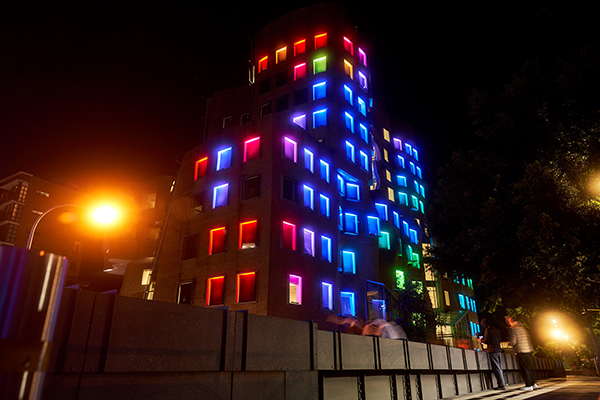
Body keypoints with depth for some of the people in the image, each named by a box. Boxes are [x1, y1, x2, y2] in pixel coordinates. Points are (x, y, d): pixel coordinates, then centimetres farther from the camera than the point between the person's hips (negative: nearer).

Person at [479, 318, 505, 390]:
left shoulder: (488, 329, -10)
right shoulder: (496, 329, 13)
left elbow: (486, 340, -13)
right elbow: (500, 339, 19)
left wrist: (481, 340, 6)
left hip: (493, 351, -8)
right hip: (499, 350, 8)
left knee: (496, 368, -5)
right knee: (499, 368, 11)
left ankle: (501, 385, -6)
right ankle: (501, 384, 14)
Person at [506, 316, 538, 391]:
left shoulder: (512, 329, -9)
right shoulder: (523, 328, 15)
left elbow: (513, 342, -14)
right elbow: (529, 338, 20)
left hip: (521, 351, -8)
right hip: (529, 350, 8)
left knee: (524, 369, -1)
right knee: (530, 368, 15)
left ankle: (529, 385, 0)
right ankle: (533, 383, 19)